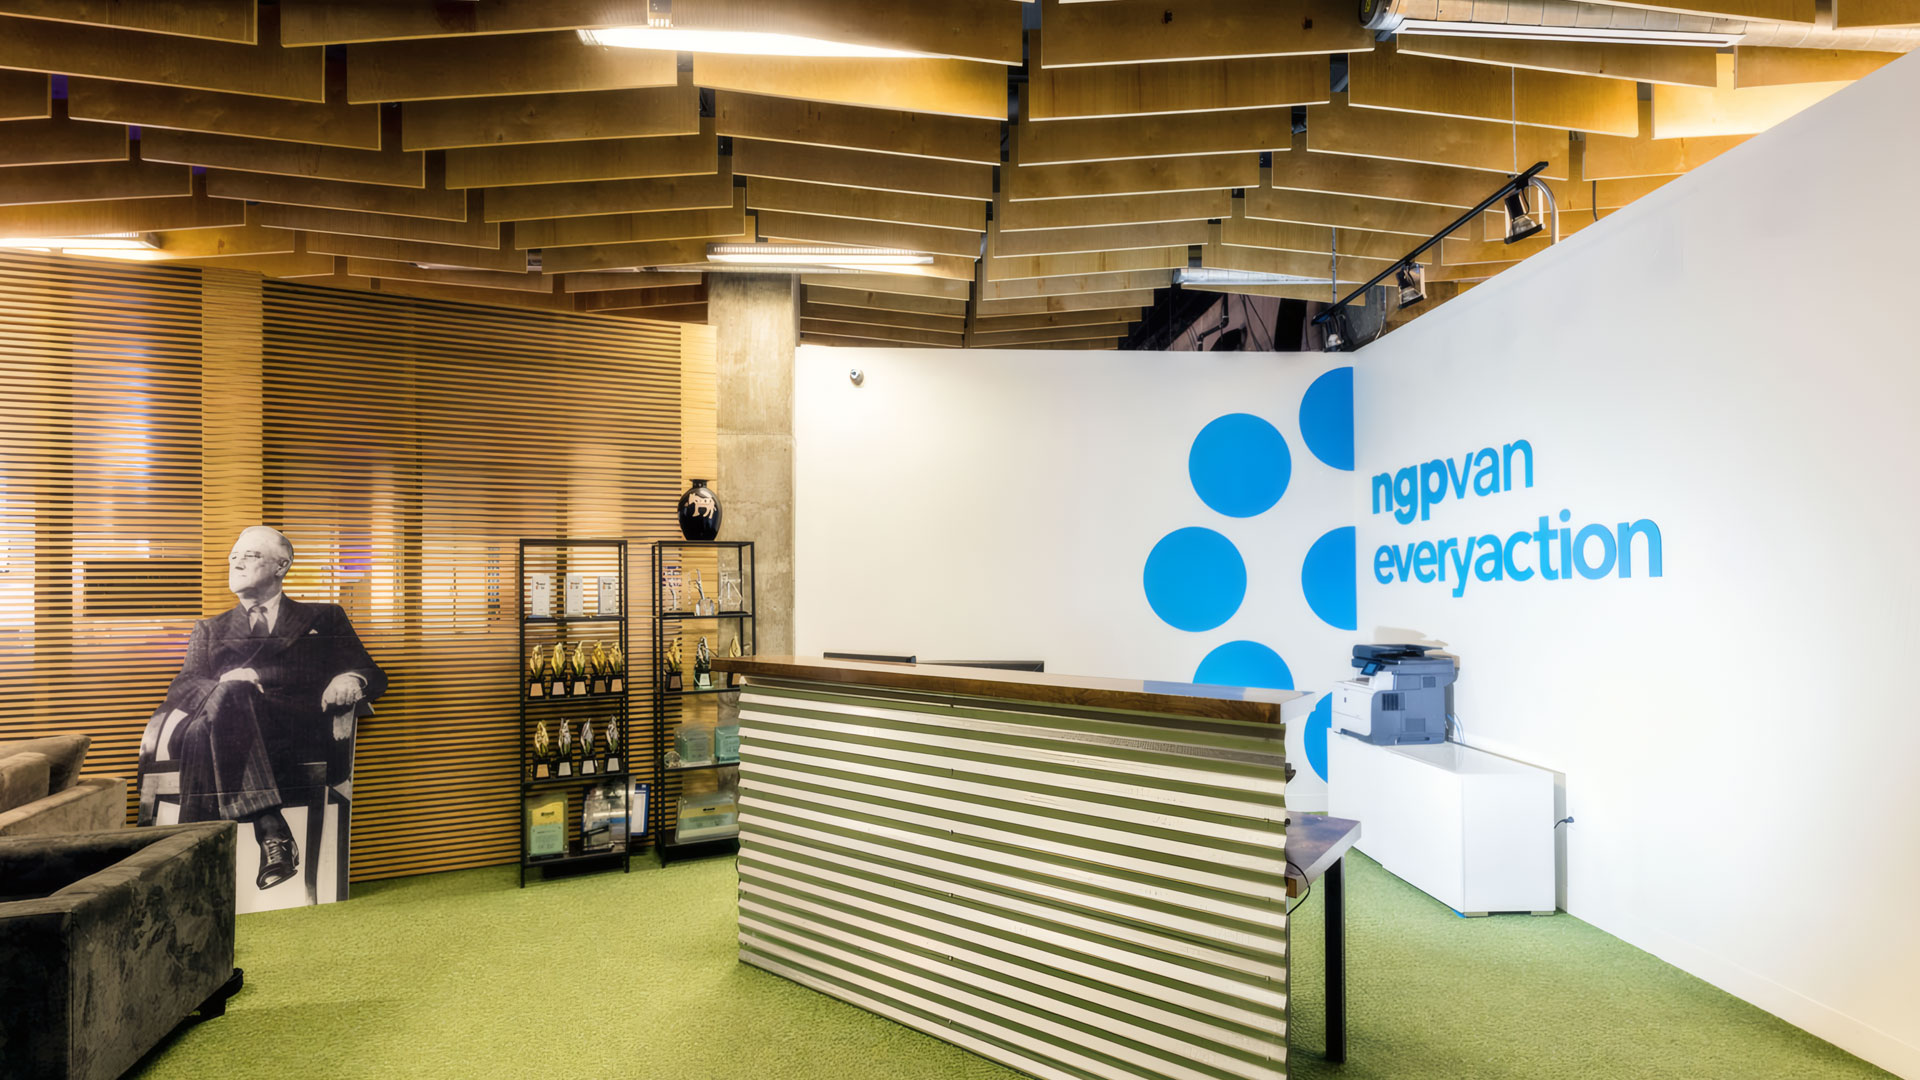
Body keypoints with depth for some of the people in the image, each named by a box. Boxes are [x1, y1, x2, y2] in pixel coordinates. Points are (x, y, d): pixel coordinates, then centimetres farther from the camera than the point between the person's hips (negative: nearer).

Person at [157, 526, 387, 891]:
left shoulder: (323, 619, 26)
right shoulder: (210, 629, 32)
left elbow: (373, 676, 17)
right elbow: (180, 689, 15)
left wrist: (350, 682, -10)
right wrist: (224, 684, -10)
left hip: (299, 733, -2)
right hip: (222, 727, 2)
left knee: (229, 696, -34)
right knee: (199, 734, -35)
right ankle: (271, 833, -46)